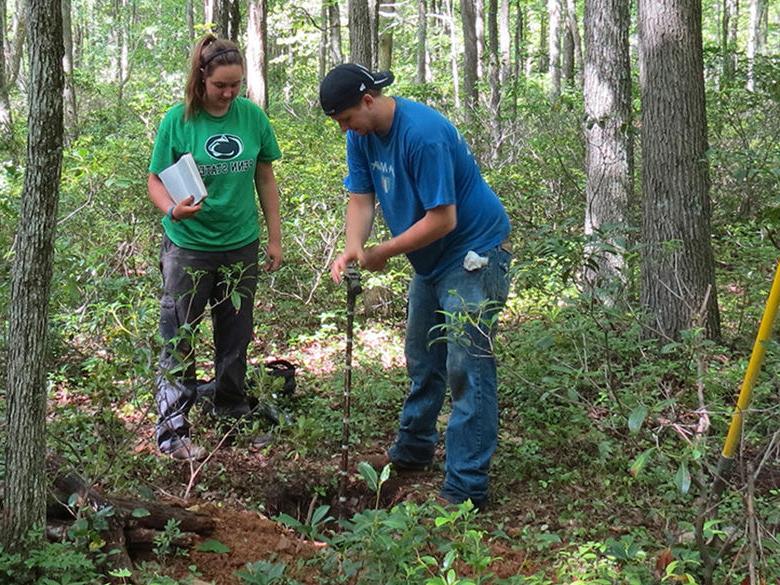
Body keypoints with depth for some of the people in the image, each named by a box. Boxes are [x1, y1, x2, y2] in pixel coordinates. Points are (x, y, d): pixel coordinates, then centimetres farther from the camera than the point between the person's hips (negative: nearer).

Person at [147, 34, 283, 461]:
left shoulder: (252, 116, -2)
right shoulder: (178, 120, -10)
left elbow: (265, 178, 7)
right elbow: (156, 181, -7)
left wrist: (275, 238, 8)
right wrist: (172, 210, -28)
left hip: (241, 245, 3)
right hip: (188, 248, -3)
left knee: (235, 337, 16)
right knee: (178, 341, 0)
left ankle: (232, 413, 33)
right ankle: (172, 431, 8)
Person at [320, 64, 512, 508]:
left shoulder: (423, 133, -29)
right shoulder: (362, 135, -1)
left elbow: (443, 219, -29)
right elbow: (361, 199, -1)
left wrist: (383, 253, -21)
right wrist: (353, 249, -20)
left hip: (475, 254, -9)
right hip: (431, 260, 10)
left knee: (467, 368, -11)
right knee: (423, 360, 21)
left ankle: (466, 488, -9)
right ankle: (413, 450, 39)